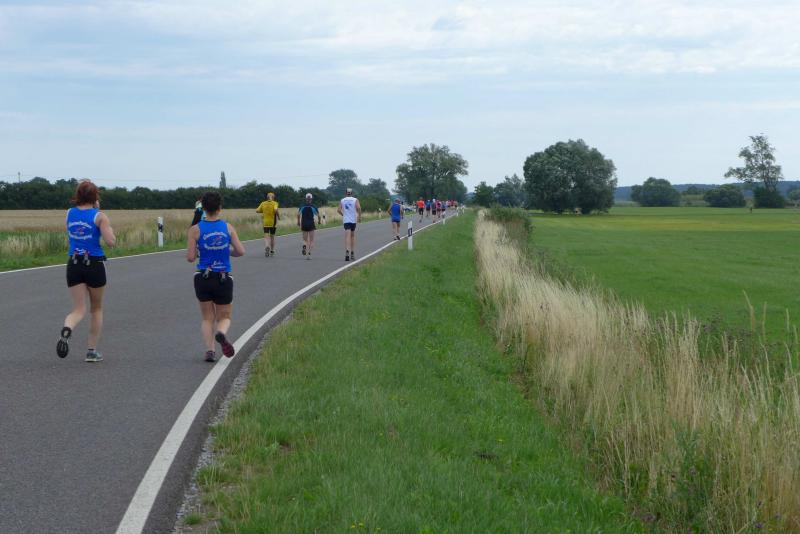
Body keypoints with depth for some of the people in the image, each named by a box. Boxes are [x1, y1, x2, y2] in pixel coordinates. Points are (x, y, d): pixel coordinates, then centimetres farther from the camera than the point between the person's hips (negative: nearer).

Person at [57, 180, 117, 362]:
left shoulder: (70, 213, 5)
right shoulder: (99, 216, -8)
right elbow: (111, 242, -16)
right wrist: (109, 229, 4)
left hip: (74, 264, 3)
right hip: (95, 264, -3)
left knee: (79, 309, 4)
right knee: (96, 309, 16)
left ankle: (66, 330, -30)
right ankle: (92, 351, 17)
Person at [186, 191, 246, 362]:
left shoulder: (195, 229, -5)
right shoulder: (228, 228, -2)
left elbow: (190, 258, -9)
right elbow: (241, 251, -7)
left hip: (203, 278, 0)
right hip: (224, 279, 0)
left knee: (207, 318, 17)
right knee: (224, 317, 14)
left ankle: (209, 350, -2)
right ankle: (221, 334, -20)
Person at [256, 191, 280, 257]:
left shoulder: (263, 203, 3)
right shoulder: (275, 203, -5)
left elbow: (257, 211, 3)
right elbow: (275, 210, -23)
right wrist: (279, 216, -8)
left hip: (266, 223, 0)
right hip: (273, 223, 0)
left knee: (266, 237, -4)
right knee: (272, 236, 16)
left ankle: (267, 247, -33)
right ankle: (272, 251, 21)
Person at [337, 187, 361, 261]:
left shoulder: (342, 201, 7)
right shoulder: (355, 200, 3)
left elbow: (338, 210, -2)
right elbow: (358, 207, -13)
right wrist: (359, 216, -3)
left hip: (346, 220, -1)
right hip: (353, 220, 1)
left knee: (347, 236, -11)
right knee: (352, 235, 16)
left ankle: (347, 251, -33)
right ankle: (352, 253, 20)